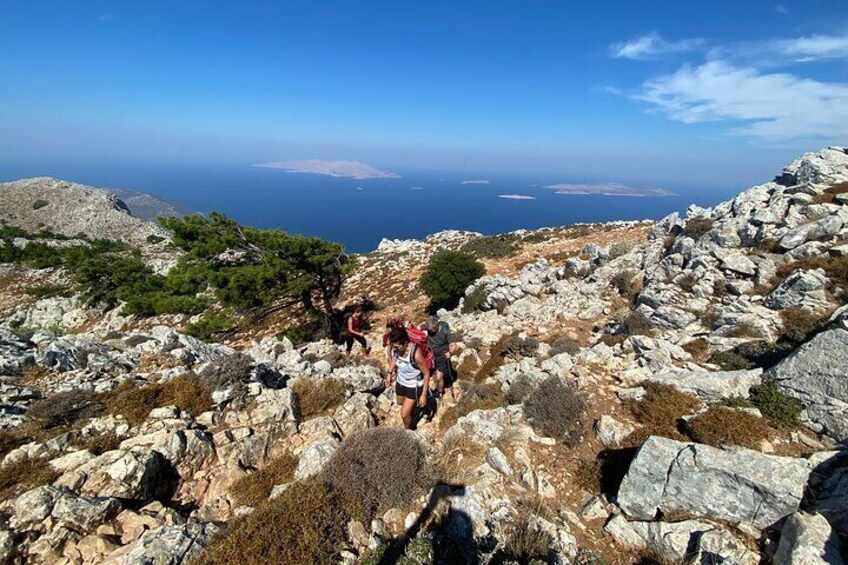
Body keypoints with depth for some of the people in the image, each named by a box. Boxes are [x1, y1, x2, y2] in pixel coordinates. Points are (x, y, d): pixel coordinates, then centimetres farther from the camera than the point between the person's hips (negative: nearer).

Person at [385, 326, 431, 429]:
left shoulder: (416, 353, -38)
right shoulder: (394, 348, -22)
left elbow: (426, 373, -23)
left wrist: (424, 395, -19)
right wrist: (390, 373, 1)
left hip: (414, 385, -6)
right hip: (400, 382, 6)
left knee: (404, 414, 1)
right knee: (401, 403, 30)